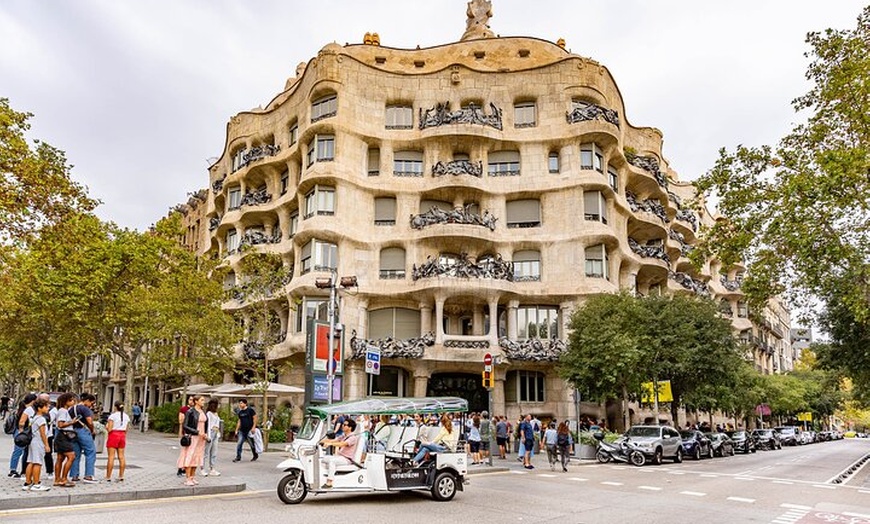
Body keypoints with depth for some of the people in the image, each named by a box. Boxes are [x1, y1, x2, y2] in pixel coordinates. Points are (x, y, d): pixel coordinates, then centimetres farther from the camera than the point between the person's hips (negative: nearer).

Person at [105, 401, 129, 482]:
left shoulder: (113, 416, -9)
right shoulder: (126, 416, 7)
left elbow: (109, 429, -12)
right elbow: (126, 430, 8)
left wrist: (107, 427, 6)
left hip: (114, 435, -5)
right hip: (122, 435, 5)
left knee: (111, 457, -2)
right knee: (121, 456, 6)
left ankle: (108, 477, 0)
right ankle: (121, 476, 8)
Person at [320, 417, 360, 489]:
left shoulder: (353, 437, -13)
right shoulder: (343, 436, 15)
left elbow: (343, 444, -29)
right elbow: (333, 440, 4)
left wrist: (330, 443, -39)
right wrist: (322, 441, -14)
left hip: (347, 459, -9)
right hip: (339, 456, 9)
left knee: (332, 461, -30)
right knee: (325, 458, -4)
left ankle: (329, 483, -31)